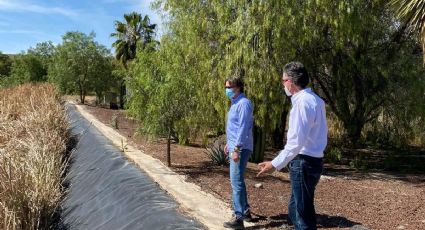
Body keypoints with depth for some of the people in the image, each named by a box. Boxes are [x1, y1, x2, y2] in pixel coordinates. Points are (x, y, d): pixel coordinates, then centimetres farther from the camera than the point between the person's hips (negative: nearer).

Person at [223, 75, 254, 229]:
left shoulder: (243, 103, -15)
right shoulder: (235, 103, 16)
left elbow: (243, 128, -22)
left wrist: (236, 149, -24)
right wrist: (228, 144, 24)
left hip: (240, 149, -11)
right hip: (234, 147, 11)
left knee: (236, 182, -9)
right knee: (237, 181, 17)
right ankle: (244, 211, 29)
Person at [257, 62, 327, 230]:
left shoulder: (302, 102, -19)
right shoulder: (315, 99, 12)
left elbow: (297, 141, -24)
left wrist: (275, 164, -22)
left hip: (303, 162, -10)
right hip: (312, 160, 10)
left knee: (303, 214, 2)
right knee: (295, 210, 20)